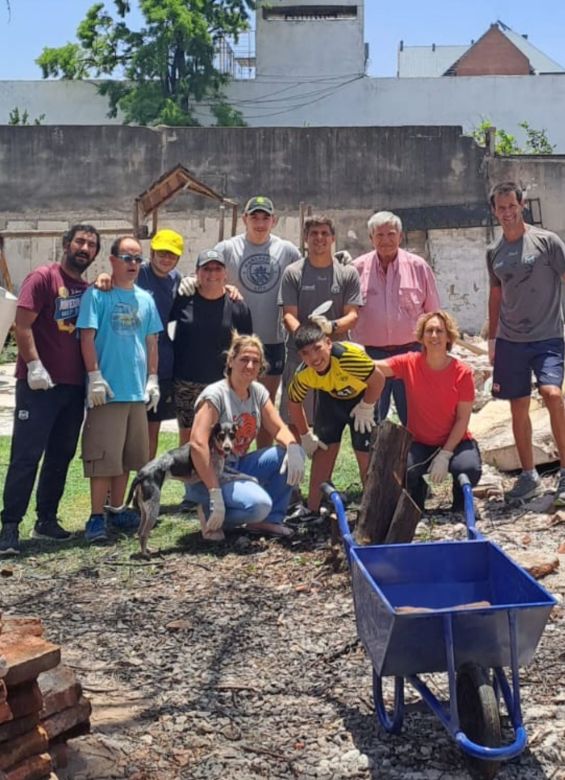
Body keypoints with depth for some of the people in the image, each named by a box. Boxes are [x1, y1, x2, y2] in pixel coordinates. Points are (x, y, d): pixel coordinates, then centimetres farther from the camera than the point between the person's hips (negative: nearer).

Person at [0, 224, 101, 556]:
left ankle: (47, 519, 22)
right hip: (39, 384, -7)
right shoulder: (43, 277, -5)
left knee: (61, 455, 11)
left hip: (74, 385, 7)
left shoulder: (88, 289, 13)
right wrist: (34, 366, -18)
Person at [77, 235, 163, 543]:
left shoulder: (145, 299, 12)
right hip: (108, 390, -6)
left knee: (127, 456, 13)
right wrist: (95, 376, -16)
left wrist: (152, 379, 10)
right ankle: (96, 517, 1)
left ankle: (116, 509, 25)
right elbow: (87, 337, -10)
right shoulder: (97, 294, -5)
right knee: (103, 456, -5)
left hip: (138, 391, 6)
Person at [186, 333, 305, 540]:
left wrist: (292, 447, -22)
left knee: (294, 453, -6)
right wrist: (215, 494, -31)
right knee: (258, 503, -32)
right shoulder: (216, 395, -19)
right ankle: (211, 517, -3)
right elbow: (197, 444, -28)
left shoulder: (258, 392, 4)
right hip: (207, 475, -8)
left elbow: (279, 429, 3)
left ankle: (269, 520, 3)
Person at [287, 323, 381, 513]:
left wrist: (366, 408, -16)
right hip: (330, 398, 3)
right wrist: (306, 436, -1)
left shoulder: (349, 355, -42)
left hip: (362, 396, -3)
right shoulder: (303, 374, -26)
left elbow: (377, 381, -29)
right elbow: (294, 403, -7)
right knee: (324, 448, -1)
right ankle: (312, 510, 7)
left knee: (365, 453, -6)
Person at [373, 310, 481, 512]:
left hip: (455, 441, 0)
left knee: (470, 469, -32)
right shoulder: (410, 363, -7)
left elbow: (462, 418, -10)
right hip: (420, 442, 1)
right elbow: (375, 367, -23)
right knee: (405, 470, -30)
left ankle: (460, 508, 6)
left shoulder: (462, 372, -11)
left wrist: (444, 455, -16)